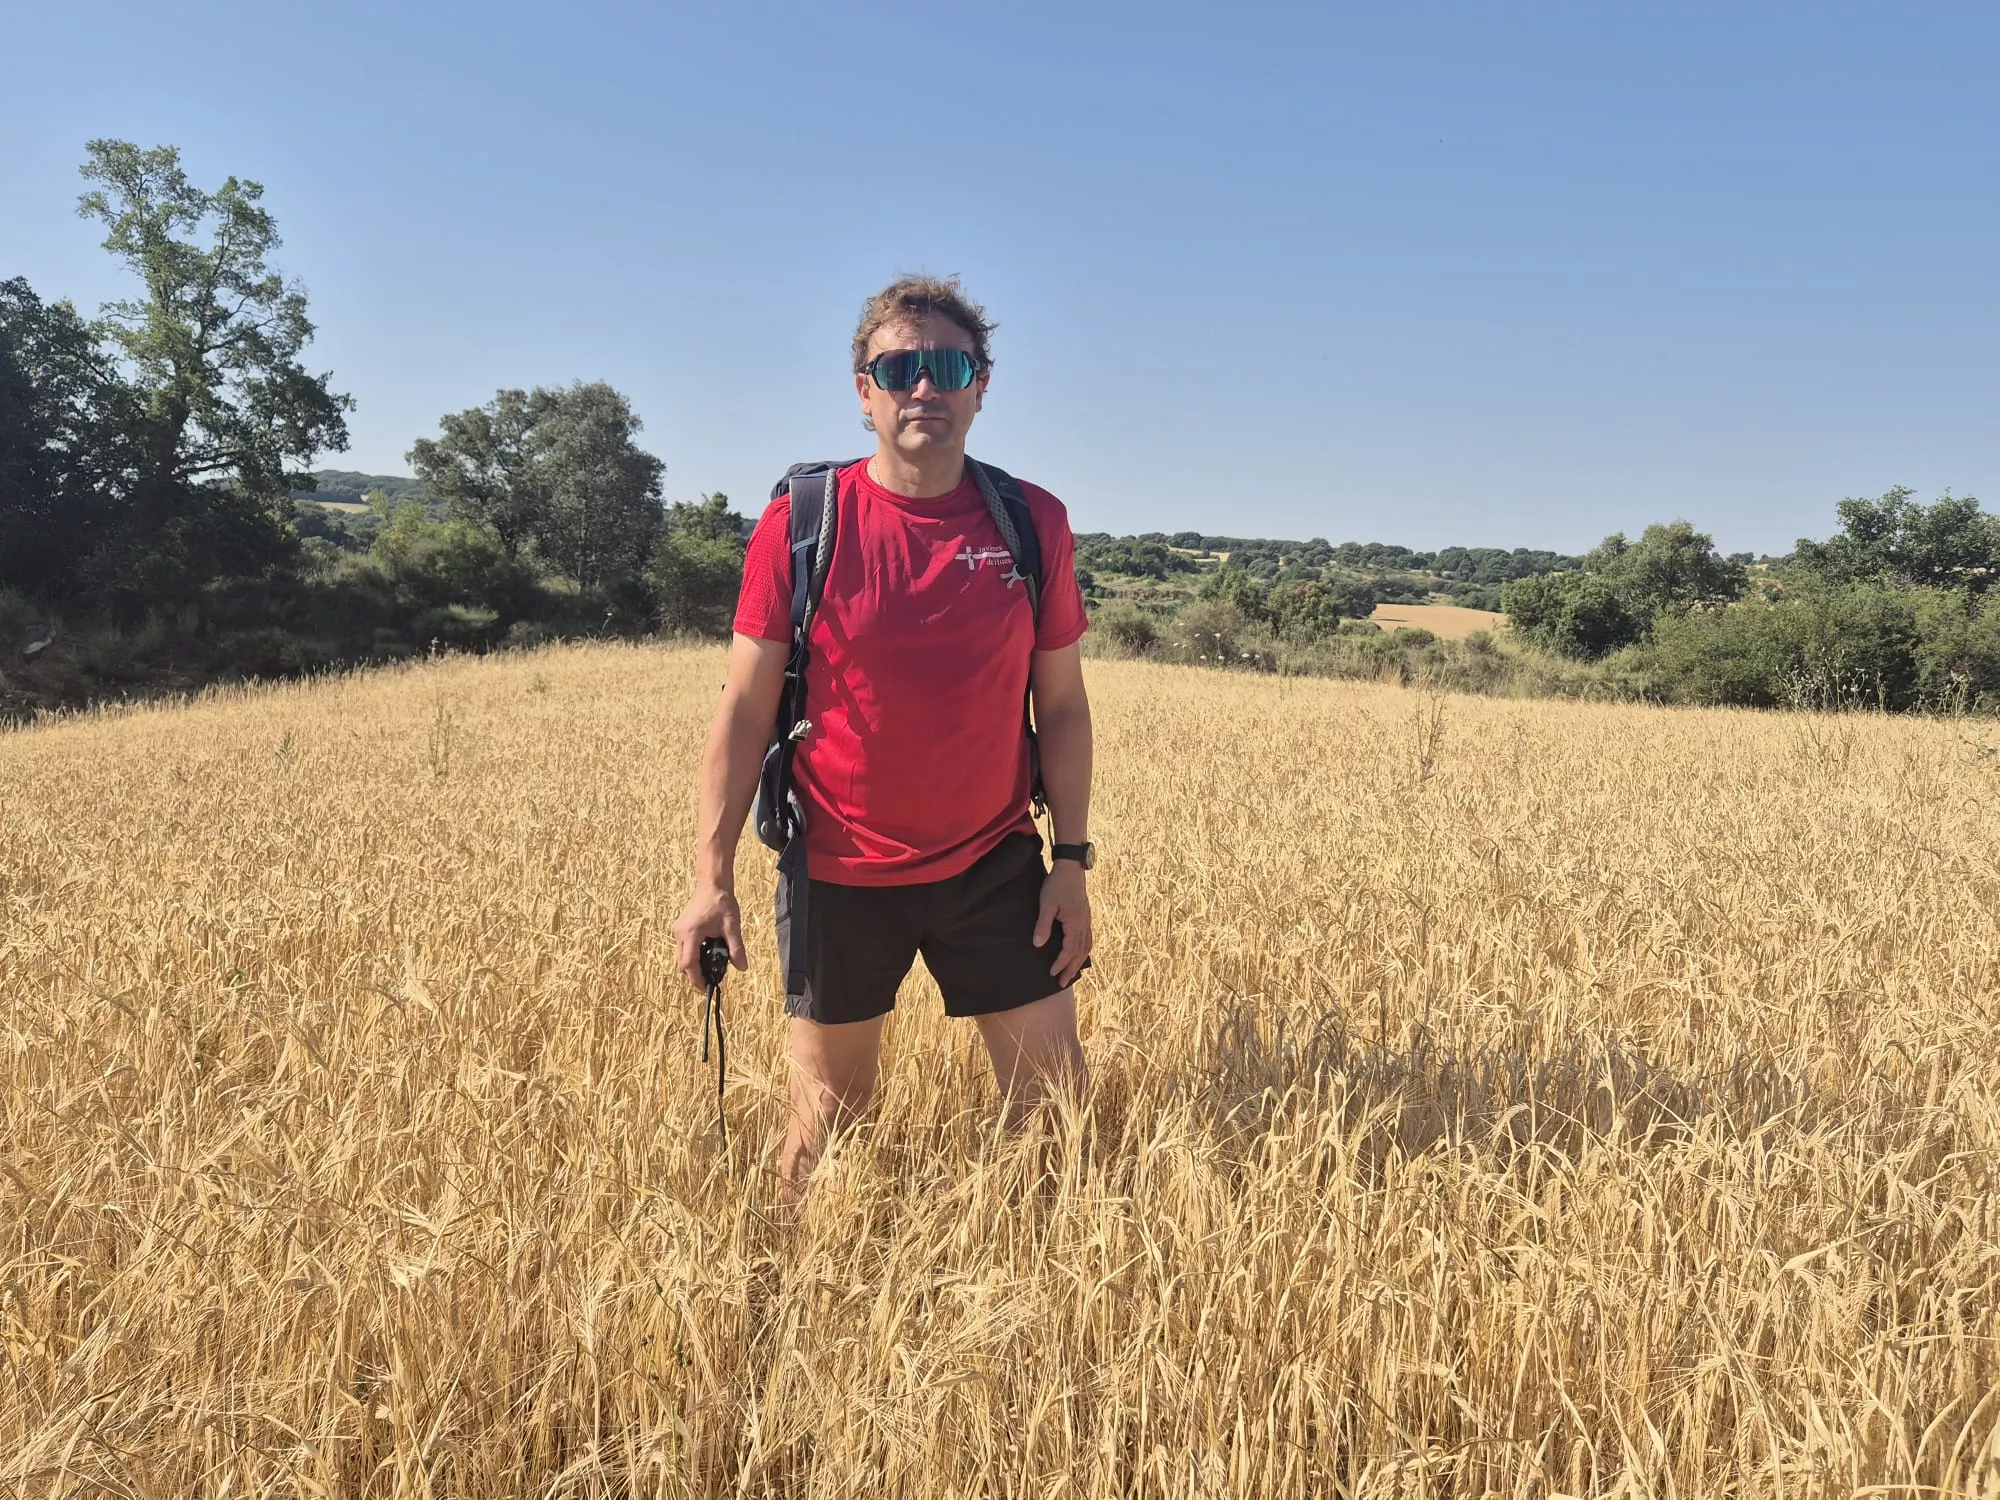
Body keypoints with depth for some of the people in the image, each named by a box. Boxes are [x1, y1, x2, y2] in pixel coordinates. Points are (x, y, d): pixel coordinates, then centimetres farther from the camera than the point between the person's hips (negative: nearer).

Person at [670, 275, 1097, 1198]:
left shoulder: (1033, 523, -3)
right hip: (841, 875, -1)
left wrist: (1072, 862, -2)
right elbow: (744, 709, -7)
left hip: (994, 866, 2)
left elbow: (1062, 707, 1)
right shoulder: (801, 524, -9)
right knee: (827, 1119, 14)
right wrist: (712, 876, -10)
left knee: (1056, 1100, 9)